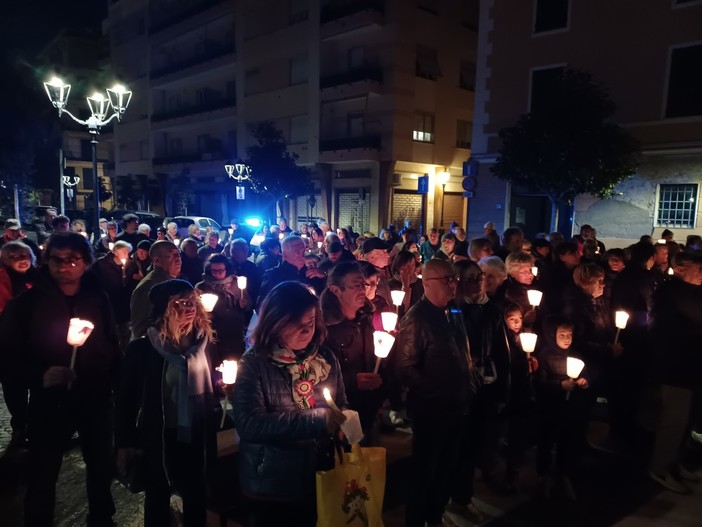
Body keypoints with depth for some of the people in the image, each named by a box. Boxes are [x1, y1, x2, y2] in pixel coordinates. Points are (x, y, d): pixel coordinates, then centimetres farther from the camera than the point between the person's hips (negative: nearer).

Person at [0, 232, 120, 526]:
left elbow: (112, 346, 4)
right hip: (50, 400, -2)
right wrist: (38, 375, -23)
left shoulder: (98, 298, -2)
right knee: (41, 475, 4)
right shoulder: (28, 301, -8)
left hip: (97, 398, 3)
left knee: (101, 465, 18)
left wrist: (114, 382, -1)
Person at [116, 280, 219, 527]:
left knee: (196, 498, 18)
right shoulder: (143, 348, -12)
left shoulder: (204, 342, -4)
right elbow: (126, 397, -9)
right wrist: (125, 443, -7)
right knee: (158, 499, 18)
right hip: (159, 439, -2)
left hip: (197, 437, 3)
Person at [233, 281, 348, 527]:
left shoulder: (326, 358, 0)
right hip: (272, 487, -4)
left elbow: (342, 406, 10)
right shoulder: (254, 363, -13)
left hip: (321, 480, 4)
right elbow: (248, 424, -23)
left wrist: (345, 420, -13)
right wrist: (314, 421, -28)